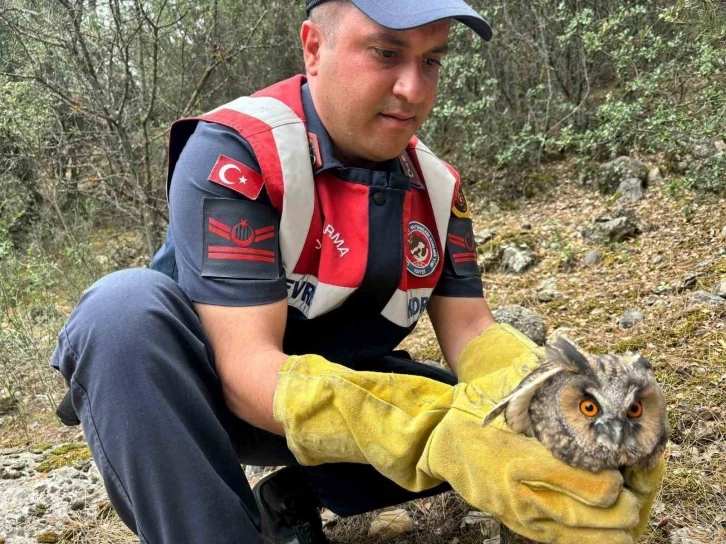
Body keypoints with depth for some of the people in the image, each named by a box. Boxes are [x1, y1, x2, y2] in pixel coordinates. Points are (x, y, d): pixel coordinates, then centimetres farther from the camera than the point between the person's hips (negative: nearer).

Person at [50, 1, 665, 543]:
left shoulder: (437, 185, -4)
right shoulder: (233, 152, -24)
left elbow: (470, 331, -7)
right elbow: (248, 367, -32)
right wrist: (442, 435, -46)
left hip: (349, 388, 6)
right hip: (222, 397, -5)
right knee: (130, 306, -34)